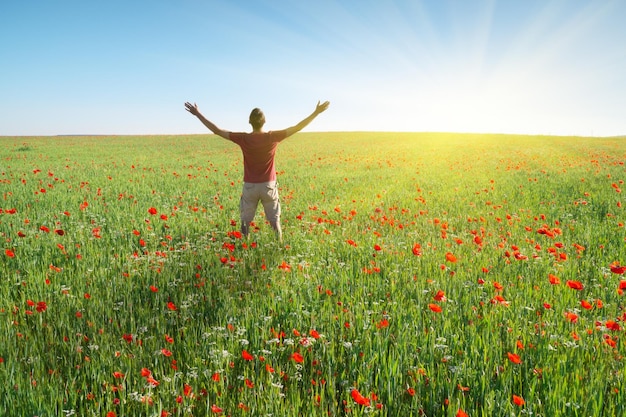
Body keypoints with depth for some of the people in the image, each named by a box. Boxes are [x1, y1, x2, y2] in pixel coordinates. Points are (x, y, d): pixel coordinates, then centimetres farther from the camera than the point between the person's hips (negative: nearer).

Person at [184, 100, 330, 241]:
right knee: (275, 221, 10)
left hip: (250, 186, 0)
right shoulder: (272, 137, -12)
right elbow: (297, 128, -7)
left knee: (246, 222, 12)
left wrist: (198, 114, 2)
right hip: (269, 186, 0)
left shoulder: (243, 139, -11)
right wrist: (316, 112, -1)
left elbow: (217, 130, -6)